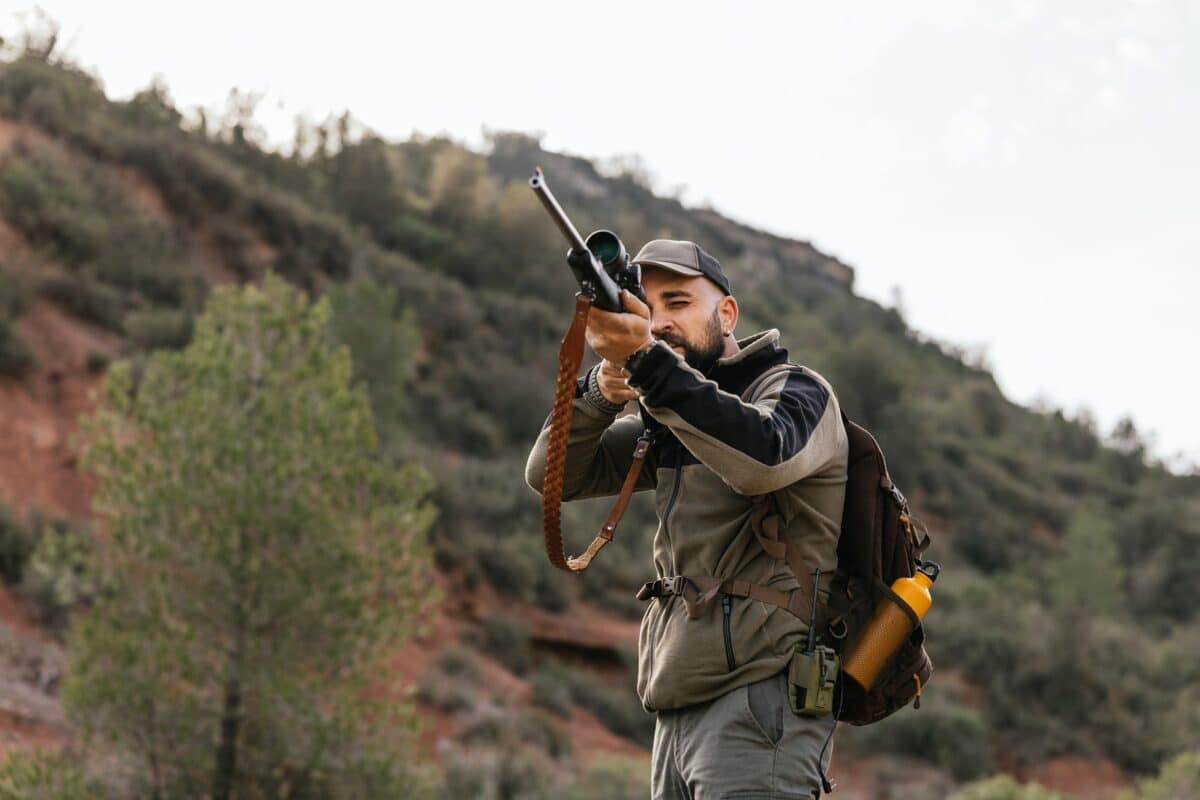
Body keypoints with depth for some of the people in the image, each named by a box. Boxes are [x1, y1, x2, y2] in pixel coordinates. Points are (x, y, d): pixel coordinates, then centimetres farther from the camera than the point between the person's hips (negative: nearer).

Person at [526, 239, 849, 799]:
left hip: (759, 697, -8)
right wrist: (602, 392, -13)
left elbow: (763, 459, -27)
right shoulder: (666, 418, 17)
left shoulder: (796, 391, -3)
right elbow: (553, 475, 7)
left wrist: (645, 359, -34)